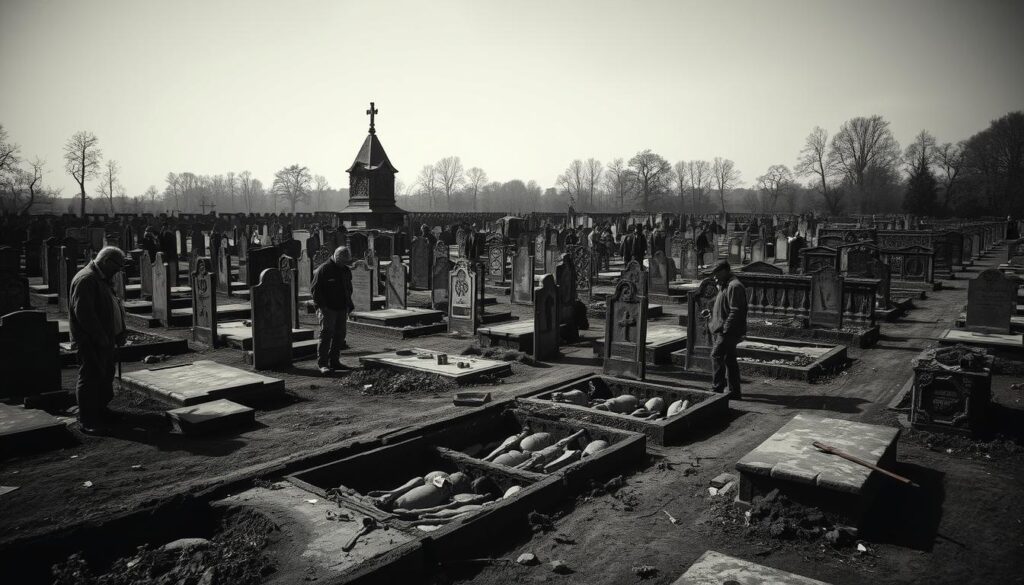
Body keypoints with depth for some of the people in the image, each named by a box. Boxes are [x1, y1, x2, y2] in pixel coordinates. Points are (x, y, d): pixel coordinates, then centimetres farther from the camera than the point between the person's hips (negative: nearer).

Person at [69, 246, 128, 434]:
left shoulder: (104, 279, 17)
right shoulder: (86, 279, -17)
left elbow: (113, 307, 23)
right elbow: (83, 313, -24)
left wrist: (119, 333, 14)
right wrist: (101, 337, -21)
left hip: (105, 339, 10)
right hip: (91, 341, -10)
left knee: (106, 376, 18)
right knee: (90, 378, -5)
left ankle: (101, 411, 32)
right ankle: (87, 422, 1)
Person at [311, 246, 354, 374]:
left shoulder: (346, 270, 14)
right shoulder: (324, 269, -9)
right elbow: (314, 288, -9)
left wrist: (349, 305, 16)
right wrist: (320, 305, -15)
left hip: (342, 309, 7)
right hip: (328, 309, -7)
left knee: (340, 335, 8)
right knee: (326, 334, -10)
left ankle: (334, 361, 17)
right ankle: (322, 363, -6)